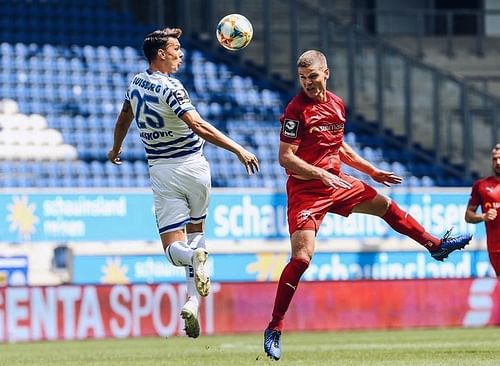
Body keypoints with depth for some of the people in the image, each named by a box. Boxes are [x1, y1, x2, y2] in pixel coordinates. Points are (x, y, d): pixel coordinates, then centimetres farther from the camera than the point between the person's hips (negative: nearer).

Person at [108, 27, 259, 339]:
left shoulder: (136, 83, 6)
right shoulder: (169, 87, -15)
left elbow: (124, 119, 24)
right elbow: (198, 126, -26)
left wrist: (116, 150, 42)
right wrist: (238, 149, -29)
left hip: (160, 171, 4)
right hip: (192, 167, -4)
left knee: (173, 247, 0)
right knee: (196, 229, 19)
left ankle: (195, 256, -36)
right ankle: (193, 300, 5)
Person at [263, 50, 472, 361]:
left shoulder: (337, 104, 8)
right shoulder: (296, 110, -16)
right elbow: (286, 158, -19)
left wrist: (372, 171, 24)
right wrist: (321, 174, -29)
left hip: (336, 182, 8)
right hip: (305, 190, -7)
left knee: (383, 205, 20)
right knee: (302, 256, -18)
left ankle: (435, 245, 42)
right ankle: (275, 327, -12)